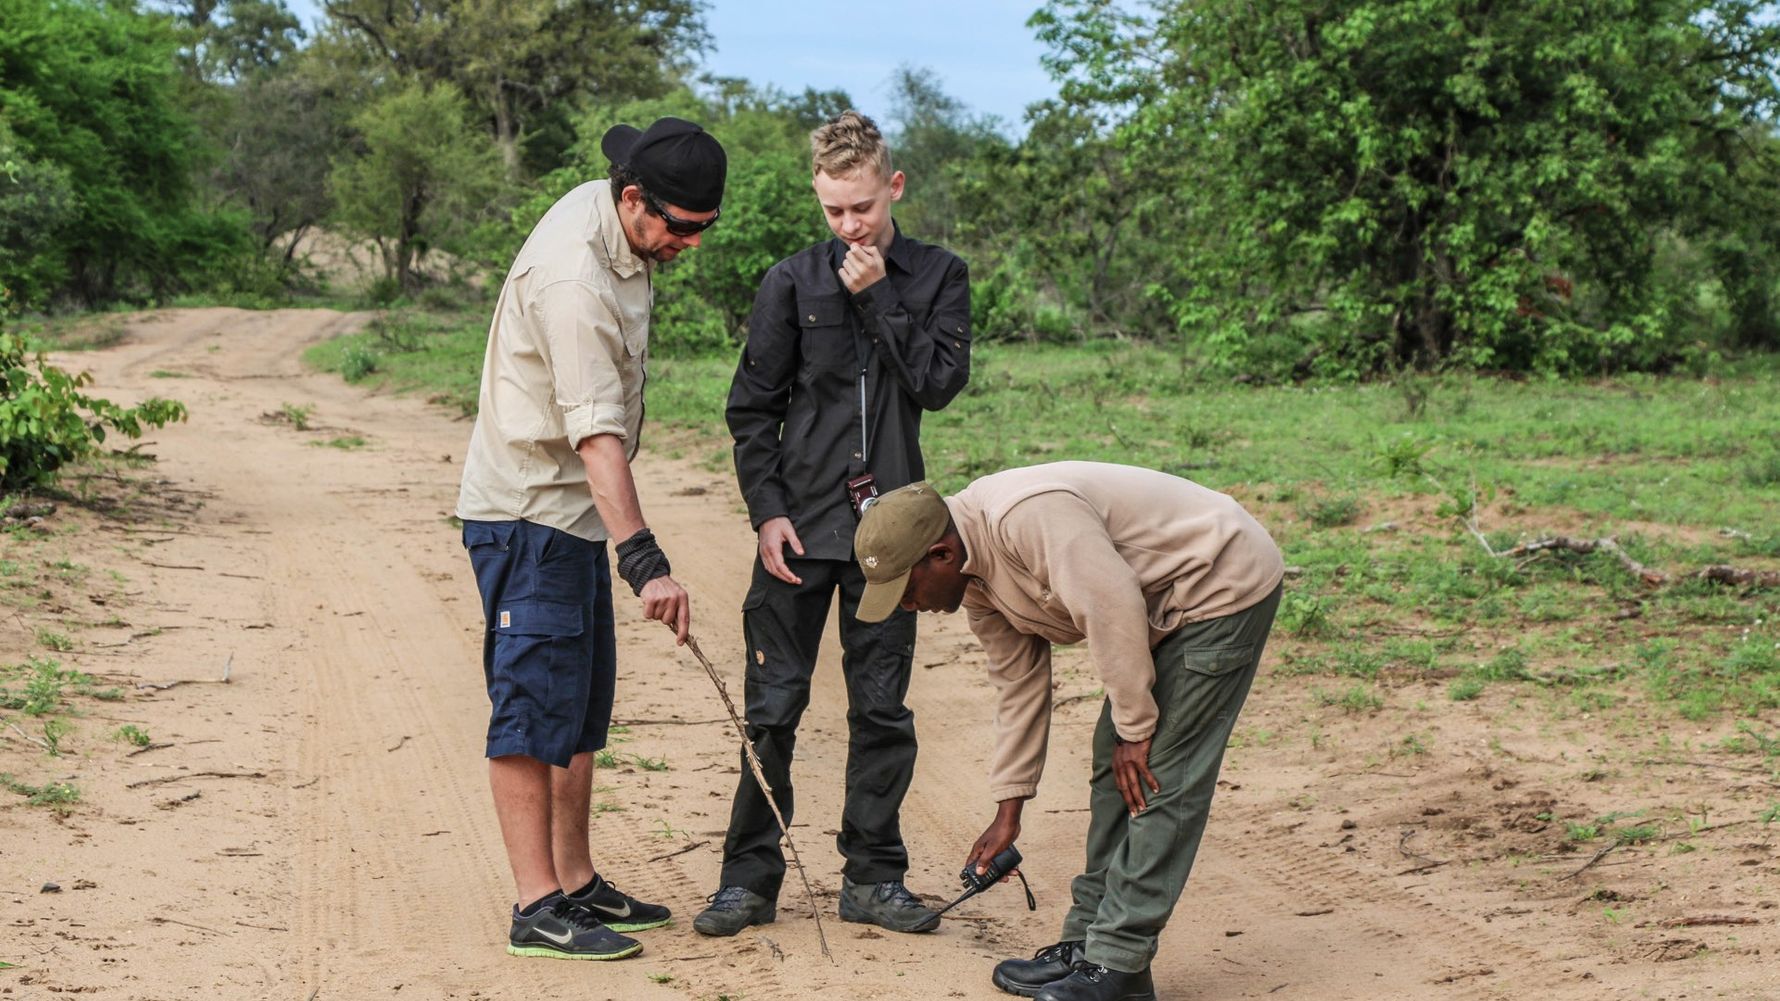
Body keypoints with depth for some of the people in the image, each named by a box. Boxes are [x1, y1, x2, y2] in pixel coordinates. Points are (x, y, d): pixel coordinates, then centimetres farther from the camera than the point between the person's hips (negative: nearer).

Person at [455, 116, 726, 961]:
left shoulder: (608, 214, 5)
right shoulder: (574, 280, -26)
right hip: (527, 515, -10)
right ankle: (537, 908, -4)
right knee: (536, 704, -8)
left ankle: (577, 883, 21)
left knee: (581, 706, 13)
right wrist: (647, 561, -39)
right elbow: (596, 436, -34)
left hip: (576, 512, 10)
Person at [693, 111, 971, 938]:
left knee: (882, 708, 7)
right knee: (773, 707, 1)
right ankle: (751, 876, 12)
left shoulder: (937, 277, 5)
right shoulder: (792, 283, 2)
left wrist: (879, 296, -10)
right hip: (800, 525, -1)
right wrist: (766, 511, -5)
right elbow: (752, 409, 4)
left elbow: (940, 383, -8)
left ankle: (873, 876, 17)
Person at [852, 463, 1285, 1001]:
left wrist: (1134, 729, -19)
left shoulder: (1027, 515, -29)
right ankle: (1089, 941, 17)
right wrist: (1007, 813, 13)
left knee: (1159, 780, -11)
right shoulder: (974, 577, 2)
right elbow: (1020, 685, 10)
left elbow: (1113, 608, -29)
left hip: (1224, 585, -10)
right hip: (1164, 608, 10)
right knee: (1115, 769, 9)